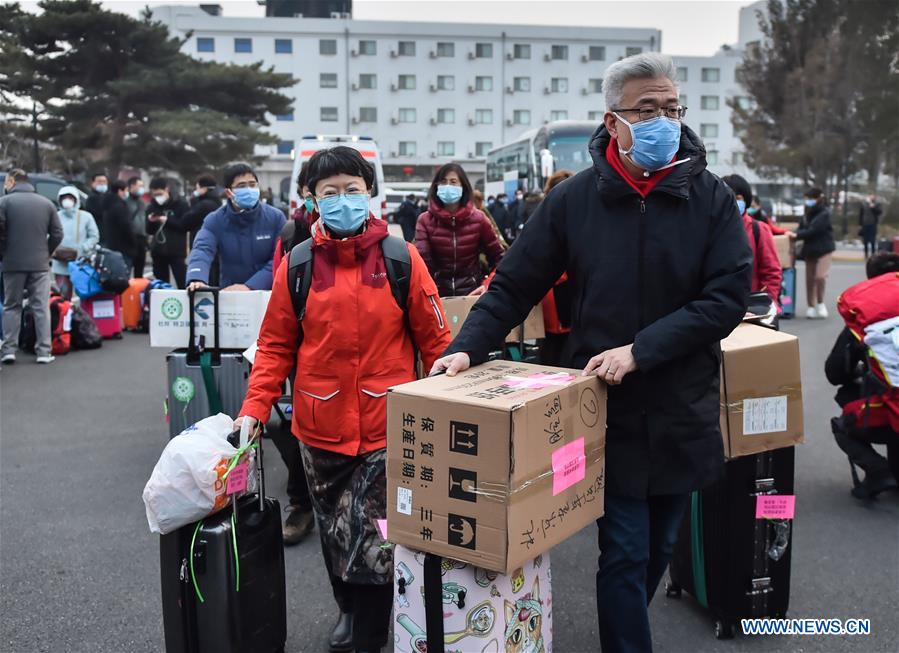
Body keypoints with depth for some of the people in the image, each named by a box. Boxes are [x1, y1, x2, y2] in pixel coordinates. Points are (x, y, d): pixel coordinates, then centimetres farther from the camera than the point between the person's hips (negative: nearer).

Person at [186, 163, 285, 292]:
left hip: (267, 293, -1)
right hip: (228, 296, 1)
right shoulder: (215, 220, 0)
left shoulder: (275, 217, -2)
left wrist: (249, 286, -20)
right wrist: (197, 279, -35)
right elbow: (202, 249, -15)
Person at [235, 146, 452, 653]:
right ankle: (351, 612, 42)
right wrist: (255, 408, -5)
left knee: (373, 538, -1)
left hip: (387, 427, -2)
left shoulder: (401, 259, -4)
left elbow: (435, 340, -1)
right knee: (335, 534, 17)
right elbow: (276, 345, 4)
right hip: (321, 427, 3)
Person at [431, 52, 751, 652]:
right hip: (609, 411, -2)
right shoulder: (575, 199, -5)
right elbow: (515, 285, -3)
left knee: (660, 547, 19)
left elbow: (729, 294, -12)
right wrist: (468, 348, -16)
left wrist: (639, 350, -21)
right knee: (626, 552, 1)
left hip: (683, 412, 3)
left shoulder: (710, 197, -4)